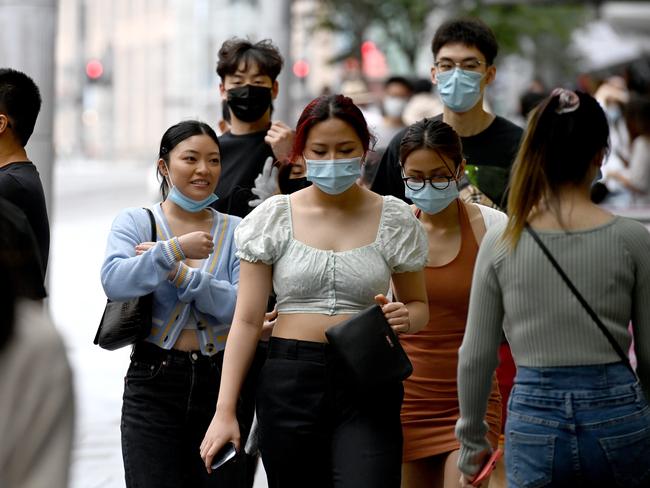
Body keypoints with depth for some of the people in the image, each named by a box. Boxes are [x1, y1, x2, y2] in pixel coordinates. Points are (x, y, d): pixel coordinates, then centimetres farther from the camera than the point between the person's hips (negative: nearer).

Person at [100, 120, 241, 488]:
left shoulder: (235, 230, 6)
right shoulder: (135, 222, 3)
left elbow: (240, 306, -7)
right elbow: (114, 282, -16)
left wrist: (177, 273, -14)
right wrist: (175, 249, -22)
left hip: (220, 379, 2)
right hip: (154, 381, -1)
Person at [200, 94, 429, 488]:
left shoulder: (394, 219, 4)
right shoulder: (274, 217, 3)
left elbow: (419, 306, 16)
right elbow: (247, 320, 3)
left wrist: (404, 317, -10)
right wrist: (225, 411, -3)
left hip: (368, 386, -1)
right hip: (290, 382, 1)